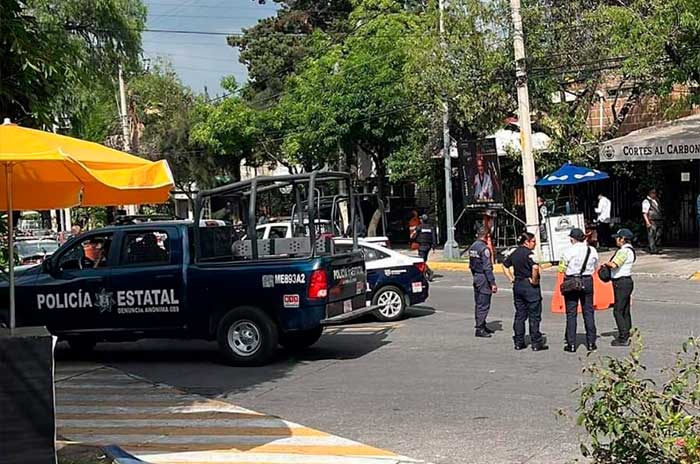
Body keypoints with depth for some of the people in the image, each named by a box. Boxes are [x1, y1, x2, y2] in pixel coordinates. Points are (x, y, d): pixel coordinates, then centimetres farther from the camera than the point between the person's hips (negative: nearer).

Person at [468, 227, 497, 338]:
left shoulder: (472, 247, 9)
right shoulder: (484, 248, -18)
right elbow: (487, 267, -21)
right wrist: (492, 283, -19)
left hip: (476, 276, 9)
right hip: (483, 278, -9)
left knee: (478, 304, 16)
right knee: (484, 305, -5)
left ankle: (482, 325, 26)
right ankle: (480, 329, -4)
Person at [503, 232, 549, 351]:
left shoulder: (514, 253, 9)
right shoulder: (529, 253, -15)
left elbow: (505, 266, 19)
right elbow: (535, 267, -31)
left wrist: (512, 279, 13)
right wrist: (534, 280, -17)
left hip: (517, 285, 7)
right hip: (530, 286, -7)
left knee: (519, 315, 12)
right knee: (534, 316, 1)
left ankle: (519, 342, 14)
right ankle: (536, 343, 4)